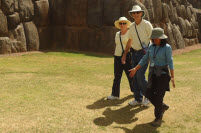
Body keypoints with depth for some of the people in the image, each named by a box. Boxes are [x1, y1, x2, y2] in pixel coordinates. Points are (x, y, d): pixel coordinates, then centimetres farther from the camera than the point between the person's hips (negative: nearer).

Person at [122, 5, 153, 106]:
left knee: (140, 75, -15)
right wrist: (124, 54, 18)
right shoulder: (132, 26, 10)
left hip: (144, 53, -6)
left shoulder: (147, 24, -8)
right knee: (135, 77, 6)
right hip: (134, 53, 6)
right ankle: (138, 99, 16)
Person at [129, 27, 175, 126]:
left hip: (163, 74, -6)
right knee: (150, 95, 6)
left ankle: (158, 118, 11)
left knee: (158, 97, -5)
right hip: (153, 74, 6)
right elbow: (145, 60, 9)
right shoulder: (151, 47, 5)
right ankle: (163, 107, 32)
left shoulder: (167, 47, -10)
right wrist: (135, 70, 5)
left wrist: (172, 77, -19)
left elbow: (170, 62, -13)